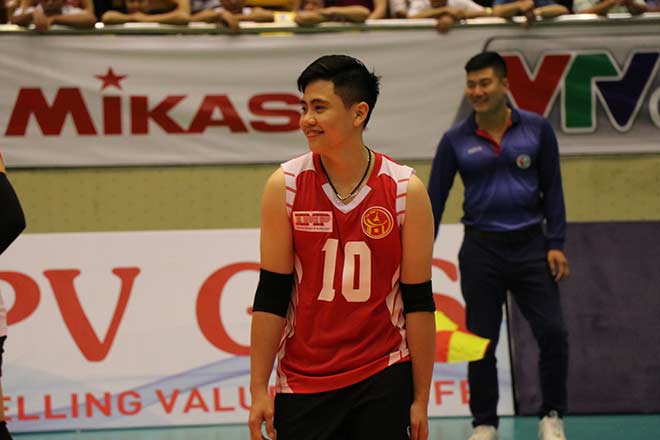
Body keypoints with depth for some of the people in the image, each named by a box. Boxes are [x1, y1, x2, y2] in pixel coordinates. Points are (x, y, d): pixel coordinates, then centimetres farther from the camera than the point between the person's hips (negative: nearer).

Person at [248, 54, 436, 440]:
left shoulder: (406, 189, -5)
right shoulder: (286, 186, -3)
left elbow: (419, 302, -1)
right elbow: (271, 296, -1)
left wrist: (421, 398, -2)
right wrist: (259, 389, -4)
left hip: (384, 378, -1)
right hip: (302, 381, 1)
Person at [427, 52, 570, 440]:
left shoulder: (537, 129, -1)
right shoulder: (456, 141, 0)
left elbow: (552, 189, 2)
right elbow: (434, 199, 2)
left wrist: (556, 244, -4)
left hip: (530, 246, 0)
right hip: (481, 249, 0)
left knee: (553, 333, -6)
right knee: (481, 342, 5)